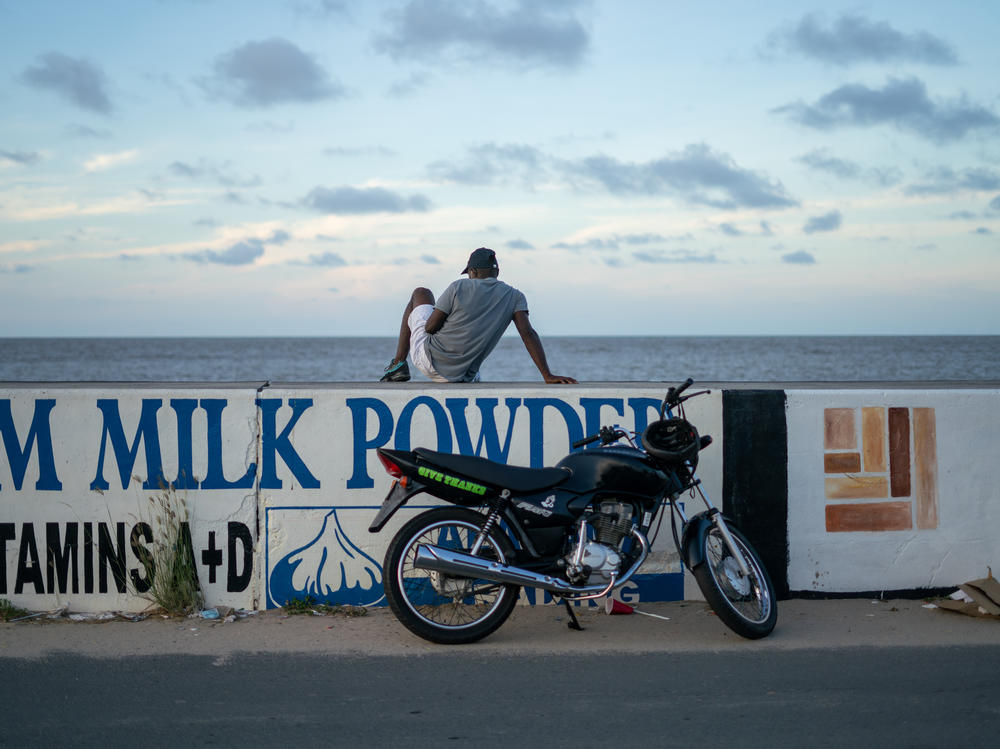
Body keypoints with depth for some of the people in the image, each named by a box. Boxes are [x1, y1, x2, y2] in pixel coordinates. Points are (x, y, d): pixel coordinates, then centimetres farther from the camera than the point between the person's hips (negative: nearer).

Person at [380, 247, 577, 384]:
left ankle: (399, 364, 21)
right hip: (460, 377, 2)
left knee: (421, 294, 23)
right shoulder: (514, 297, 0)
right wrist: (548, 375, -16)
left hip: (428, 358, -2)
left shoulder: (459, 287, -6)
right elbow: (528, 333, -12)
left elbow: (430, 327, -6)